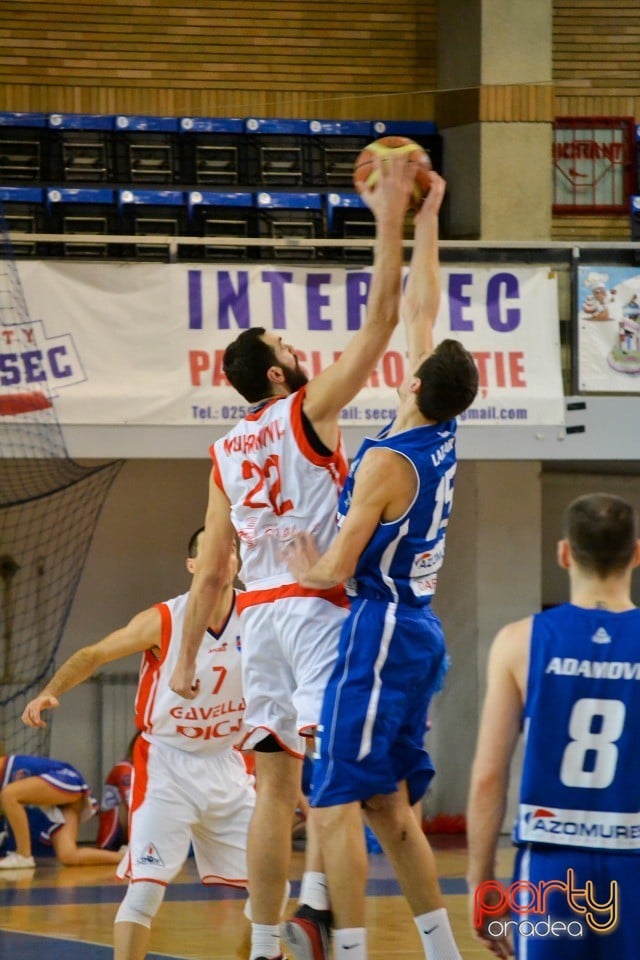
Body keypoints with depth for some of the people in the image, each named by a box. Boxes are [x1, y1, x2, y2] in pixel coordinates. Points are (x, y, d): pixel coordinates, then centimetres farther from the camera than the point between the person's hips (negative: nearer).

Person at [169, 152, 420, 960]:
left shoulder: (226, 452, 14)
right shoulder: (309, 410, -3)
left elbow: (211, 571, 14)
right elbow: (381, 317, -7)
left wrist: (186, 657, 20)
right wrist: (390, 219, -5)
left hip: (259, 613, 6)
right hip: (318, 603, -6)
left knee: (275, 785, 8)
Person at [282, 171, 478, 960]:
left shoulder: (387, 462, -17)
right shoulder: (441, 437, 5)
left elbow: (335, 569, -17)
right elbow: (420, 313, 14)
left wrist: (304, 568, 5)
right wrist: (426, 221, 19)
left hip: (379, 629, -9)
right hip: (417, 629, 9)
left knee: (333, 800, -9)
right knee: (387, 801, 15)